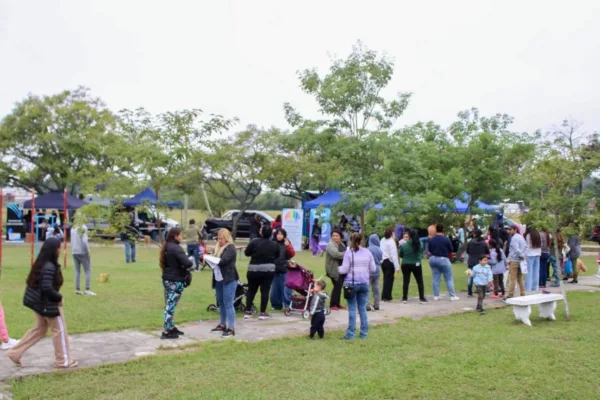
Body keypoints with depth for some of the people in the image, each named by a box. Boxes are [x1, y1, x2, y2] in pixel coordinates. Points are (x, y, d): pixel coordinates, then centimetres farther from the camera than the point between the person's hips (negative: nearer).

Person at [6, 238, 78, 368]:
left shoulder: (40, 263, 5)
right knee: (59, 330, 4)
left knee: (39, 330, 21)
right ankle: (63, 360, 14)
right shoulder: (49, 267, -25)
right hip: (49, 304, -9)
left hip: (40, 302, 9)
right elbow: (47, 288, -30)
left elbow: (32, 281, 14)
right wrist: (59, 297, -15)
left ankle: (15, 352, 22)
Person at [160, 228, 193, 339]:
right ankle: (166, 332, 0)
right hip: (175, 281, -10)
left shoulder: (167, 247, 11)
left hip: (168, 279, 10)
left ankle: (171, 328, 24)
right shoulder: (176, 248, -18)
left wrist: (184, 268, 8)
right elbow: (187, 263, -26)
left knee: (169, 305, 15)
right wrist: (191, 262, -4)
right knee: (171, 306, -5)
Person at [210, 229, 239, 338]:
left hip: (229, 279, -8)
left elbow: (223, 261, -22)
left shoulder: (230, 248, -11)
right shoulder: (219, 248, 15)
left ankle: (231, 329, -5)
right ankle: (222, 325, 28)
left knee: (228, 304, -8)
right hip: (219, 279, 8)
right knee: (221, 303, 15)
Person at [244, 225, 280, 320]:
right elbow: (277, 256, 8)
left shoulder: (254, 242, -10)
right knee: (265, 291, 4)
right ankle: (263, 313, 4)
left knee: (251, 290, 12)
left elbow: (246, 253, -4)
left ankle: (248, 311, 13)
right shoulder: (275, 244, -1)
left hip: (254, 270, -1)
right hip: (269, 270, 1)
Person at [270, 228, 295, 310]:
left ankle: (288, 306, 5)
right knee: (275, 289, 8)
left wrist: (288, 246, -20)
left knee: (285, 289, -2)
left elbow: (292, 254, -8)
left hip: (285, 271, -1)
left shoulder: (287, 244, 3)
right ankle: (276, 305, 20)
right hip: (274, 270, 2)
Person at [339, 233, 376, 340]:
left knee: (352, 309, 2)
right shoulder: (367, 252, 3)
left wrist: (339, 268, 11)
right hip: (364, 283, 3)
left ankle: (351, 334, 3)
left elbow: (344, 269, -9)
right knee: (363, 308, 12)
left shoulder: (348, 253, -8)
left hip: (351, 284, -3)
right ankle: (364, 333, 16)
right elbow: (373, 269, 5)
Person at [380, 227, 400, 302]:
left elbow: (381, 252, 4)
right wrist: (397, 267, -16)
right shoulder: (391, 242, -13)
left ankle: (384, 296, 17)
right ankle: (386, 296, 3)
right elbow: (394, 255, -16)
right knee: (389, 279, 1)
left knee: (386, 278, 14)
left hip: (383, 261, 7)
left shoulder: (382, 241, 8)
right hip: (390, 262, -7)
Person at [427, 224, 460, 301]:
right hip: (443, 259, -4)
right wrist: (449, 256, 14)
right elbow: (451, 250, -5)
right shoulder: (446, 239, -10)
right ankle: (452, 296, 5)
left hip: (433, 259, 4)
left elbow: (430, 250, 4)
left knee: (436, 278, 8)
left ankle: (436, 296, 10)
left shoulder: (432, 239, 0)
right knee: (449, 279, 4)